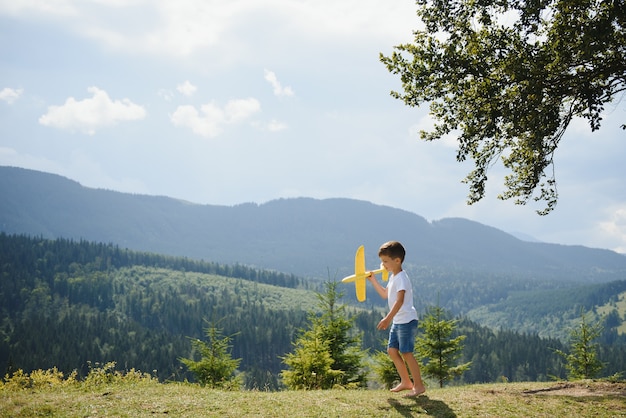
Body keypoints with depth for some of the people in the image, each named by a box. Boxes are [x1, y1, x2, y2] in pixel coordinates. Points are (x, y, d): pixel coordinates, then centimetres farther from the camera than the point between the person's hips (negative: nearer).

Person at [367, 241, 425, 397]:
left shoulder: (401, 278, -18)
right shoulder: (393, 277, 14)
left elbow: (399, 300, -29)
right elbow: (385, 294, 29)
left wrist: (388, 318, -36)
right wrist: (373, 280, 22)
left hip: (407, 320, -10)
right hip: (397, 321, 10)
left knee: (406, 352, -8)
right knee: (392, 350, 11)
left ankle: (419, 385, 1)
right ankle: (406, 382, 19)